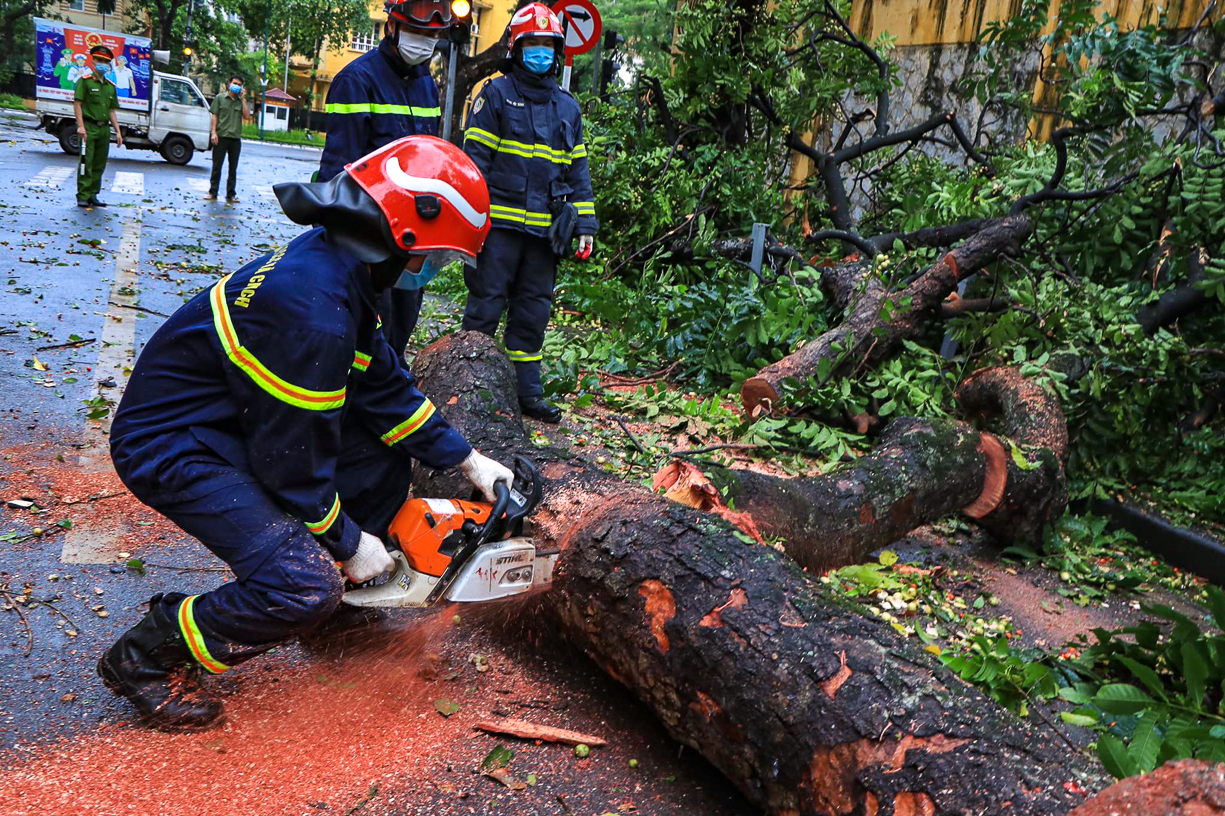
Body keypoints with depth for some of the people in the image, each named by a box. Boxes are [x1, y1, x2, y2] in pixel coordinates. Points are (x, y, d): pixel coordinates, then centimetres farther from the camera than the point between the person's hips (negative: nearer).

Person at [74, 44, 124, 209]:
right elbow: (77, 104, -7)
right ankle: (82, 196, -7)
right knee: (86, 162, -9)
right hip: (89, 127, -6)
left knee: (99, 165, 7)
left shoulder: (110, 86, 18)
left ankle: (93, 195, 15)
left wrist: (118, 131, 10)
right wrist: (81, 126, -17)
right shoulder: (85, 80, -1)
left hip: (104, 129, 6)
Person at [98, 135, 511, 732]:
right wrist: (349, 541, -8)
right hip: (169, 448, -10)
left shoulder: (334, 262, -2)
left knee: (388, 447, 8)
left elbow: (384, 386, 5)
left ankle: (341, 585, 23)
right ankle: (146, 657, 2)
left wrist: (467, 460, 5)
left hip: (233, 421, 10)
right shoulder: (313, 310, -32)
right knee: (304, 587, -22)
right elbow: (295, 459, -23)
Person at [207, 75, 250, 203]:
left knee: (233, 168, 7)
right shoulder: (220, 98, 5)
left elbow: (247, 115, -4)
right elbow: (215, 116, 2)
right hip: (221, 136, -2)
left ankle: (231, 194, 13)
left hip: (235, 138, 2)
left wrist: (242, 99, -5)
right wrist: (213, 132, -8)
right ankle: (213, 193, 5)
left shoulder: (241, 101, 11)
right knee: (217, 166, 1)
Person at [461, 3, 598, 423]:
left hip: (544, 230, 5)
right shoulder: (496, 93, 2)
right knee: (485, 308, -2)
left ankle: (527, 392, 18)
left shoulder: (568, 108, 17)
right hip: (500, 225, -5)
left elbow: (578, 170, 18)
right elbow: (475, 157, -3)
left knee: (533, 314, 9)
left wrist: (585, 224, 11)